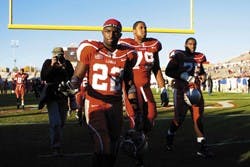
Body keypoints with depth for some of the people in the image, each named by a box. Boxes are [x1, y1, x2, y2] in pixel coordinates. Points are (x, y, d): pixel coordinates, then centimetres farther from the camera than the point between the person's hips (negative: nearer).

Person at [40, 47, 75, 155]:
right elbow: (43, 78, -10)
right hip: (51, 96, -3)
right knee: (55, 123, -15)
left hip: (64, 96, 3)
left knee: (61, 122, 13)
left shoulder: (67, 63, 5)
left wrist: (64, 68, -16)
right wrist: (52, 66, -17)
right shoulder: (48, 63, 1)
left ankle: (56, 143, 33)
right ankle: (56, 147, -11)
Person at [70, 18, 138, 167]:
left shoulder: (127, 54, 5)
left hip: (116, 105, 4)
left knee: (113, 149, 11)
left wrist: (134, 102, 13)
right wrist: (74, 85, -23)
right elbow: (78, 76, -1)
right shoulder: (91, 49, -4)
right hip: (94, 103, -4)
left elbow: (128, 81, 17)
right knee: (103, 146, -17)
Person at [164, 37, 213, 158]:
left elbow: (201, 71, 26)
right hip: (181, 91, -5)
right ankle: (170, 137, 28)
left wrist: (203, 75, 1)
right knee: (179, 118, -1)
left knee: (198, 118, 1)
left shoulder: (198, 57, 13)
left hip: (195, 90, 5)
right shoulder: (178, 56, -4)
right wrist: (185, 77, -21)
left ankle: (202, 147, 1)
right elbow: (168, 71, -13)